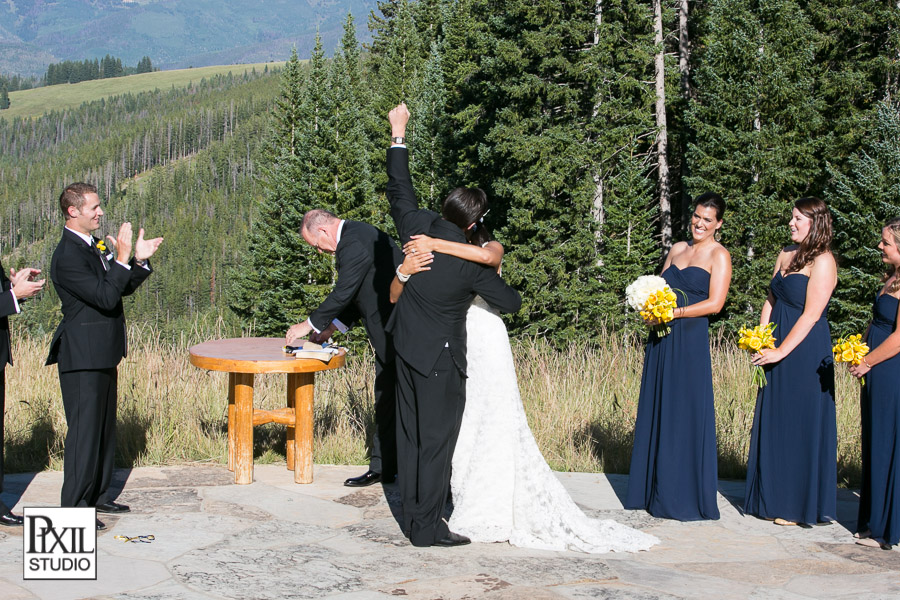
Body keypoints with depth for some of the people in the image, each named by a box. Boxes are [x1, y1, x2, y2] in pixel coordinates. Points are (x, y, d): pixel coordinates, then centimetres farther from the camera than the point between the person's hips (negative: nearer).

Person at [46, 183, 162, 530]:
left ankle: (98, 495, 27)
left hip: (102, 355, 10)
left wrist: (140, 260, 4)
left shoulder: (92, 248, 13)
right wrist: (122, 258, -25)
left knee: (104, 427, 16)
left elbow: (122, 289, 17)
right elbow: (106, 298, -25)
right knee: (84, 430, -6)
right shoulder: (67, 256, -19)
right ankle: (74, 506, 1)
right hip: (82, 358, -10)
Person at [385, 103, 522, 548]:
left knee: (410, 435, 13)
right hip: (439, 356, -7)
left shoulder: (419, 227, -8)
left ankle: (412, 516, 21)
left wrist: (398, 134, 16)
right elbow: (510, 302, -9)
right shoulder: (472, 261, -19)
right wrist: (494, 279, 13)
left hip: (406, 344, 7)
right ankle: (427, 527, 3)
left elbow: (399, 191, 8)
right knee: (437, 439, 0)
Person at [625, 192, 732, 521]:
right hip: (660, 339, 7)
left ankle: (685, 498, 3)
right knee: (655, 411, 8)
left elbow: (715, 303, -11)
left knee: (685, 414, -4)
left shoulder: (718, 255, -2)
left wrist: (674, 312, -18)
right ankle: (654, 490, 16)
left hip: (690, 341, -7)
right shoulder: (677, 249, 18)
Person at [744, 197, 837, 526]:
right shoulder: (786, 254, 11)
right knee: (774, 423, 12)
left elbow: (811, 314, -17)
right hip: (777, 350, 8)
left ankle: (798, 505, 9)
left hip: (805, 352, -8)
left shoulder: (822, 261, -13)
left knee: (801, 426, 0)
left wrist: (780, 351, -17)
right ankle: (772, 497, 22)